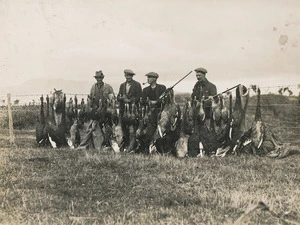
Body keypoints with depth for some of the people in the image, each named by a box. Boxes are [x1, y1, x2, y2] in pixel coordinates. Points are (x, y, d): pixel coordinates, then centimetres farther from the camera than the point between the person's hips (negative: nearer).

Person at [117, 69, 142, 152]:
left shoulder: (137, 85, 3)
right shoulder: (122, 85, 18)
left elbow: (139, 97, -5)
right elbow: (118, 97, 14)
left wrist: (129, 100, -14)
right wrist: (122, 98, -8)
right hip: (123, 109, 4)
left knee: (135, 128, -7)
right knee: (124, 127, 4)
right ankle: (125, 144, 12)